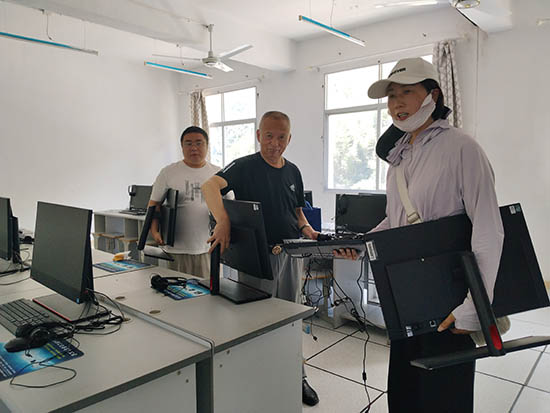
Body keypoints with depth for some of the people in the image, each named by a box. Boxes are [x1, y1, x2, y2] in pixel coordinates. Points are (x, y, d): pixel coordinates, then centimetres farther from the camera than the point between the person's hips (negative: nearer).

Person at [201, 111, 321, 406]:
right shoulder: (245, 166, -8)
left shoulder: (293, 172, 9)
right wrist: (223, 222, -42)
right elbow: (210, 186, -25)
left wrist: (306, 230, -4)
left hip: (290, 254, 5)